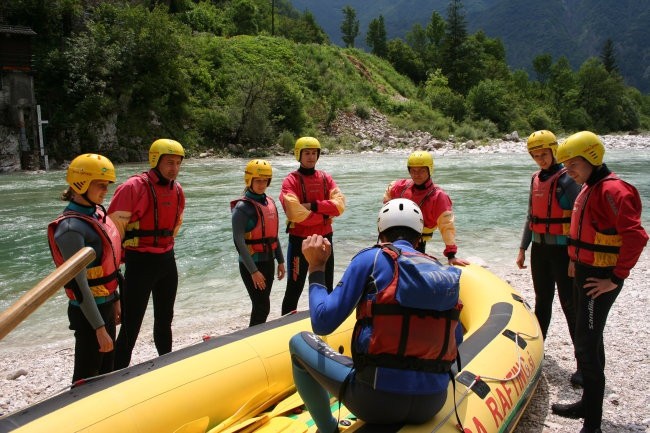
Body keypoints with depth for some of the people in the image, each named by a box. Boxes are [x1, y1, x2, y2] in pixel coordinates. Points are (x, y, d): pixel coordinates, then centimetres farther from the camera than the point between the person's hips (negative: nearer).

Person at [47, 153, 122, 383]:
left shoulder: (96, 213, 5)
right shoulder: (71, 228, -22)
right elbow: (79, 283, -23)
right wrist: (99, 327, -22)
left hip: (105, 305, 9)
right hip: (88, 312, -9)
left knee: (106, 370, 22)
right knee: (87, 378, 4)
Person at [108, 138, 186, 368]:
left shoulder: (177, 190, 6)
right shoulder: (134, 187, -17)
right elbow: (115, 225, -15)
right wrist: (128, 253, -5)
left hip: (167, 260, 7)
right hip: (140, 262, -7)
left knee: (164, 319, 20)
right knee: (131, 325, -4)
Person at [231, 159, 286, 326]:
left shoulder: (270, 202, 8)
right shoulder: (242, 207, -14)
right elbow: (239, 241, -19)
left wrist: (280, 261, 14)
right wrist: (253, 271, -21)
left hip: (268, 261, 7)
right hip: (251, 264, -7)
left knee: (262, 305, 15)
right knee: (262, 306, -7)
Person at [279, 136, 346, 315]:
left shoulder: (325, 178, 7)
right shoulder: (291, 180, -8)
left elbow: (339, 204, -6)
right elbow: (296, 213, -20)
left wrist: (313, 206, -18)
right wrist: (325, 214, -12)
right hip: (300, 240, -5)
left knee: (326, 287, 16)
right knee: (294, 288, 2)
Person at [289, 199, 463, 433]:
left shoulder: (371, 258, -4)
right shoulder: (442, 270, 9)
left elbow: (322, 323, -10)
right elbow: (456, 340, 18)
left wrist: (316, 268, 3)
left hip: (377, 401, -5)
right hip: (432, 405, 5)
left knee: (299, 341, 16)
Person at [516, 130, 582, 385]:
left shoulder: (567, 180, -12)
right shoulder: (536, 179, 10)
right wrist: (523, 248, 16)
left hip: (562, 249, -7)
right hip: (539, 249, 7)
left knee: (570, 305, -4)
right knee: (542, 300, 18)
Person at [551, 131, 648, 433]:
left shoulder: (612, 190, -19)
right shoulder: (588, 188, 11)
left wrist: (616, 278, -22)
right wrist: (576, 261, 17)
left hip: (599, 280, -10)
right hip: (584, 274, 10)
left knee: (586, 348, -6)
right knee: (591, 341, 18)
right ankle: (589, 405, 33)